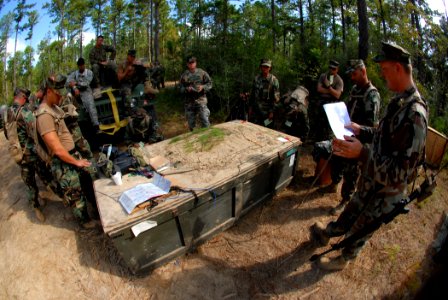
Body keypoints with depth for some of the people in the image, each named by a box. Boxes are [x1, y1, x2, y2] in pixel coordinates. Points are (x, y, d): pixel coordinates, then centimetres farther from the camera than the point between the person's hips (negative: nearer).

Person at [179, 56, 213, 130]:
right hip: (189, 102, 2)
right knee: (191, 123, 10)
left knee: (205, 121, -5)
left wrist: (203, 87, -14)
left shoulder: (202, 72, 1)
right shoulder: (184, 75, 3)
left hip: (201, 100, -1)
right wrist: (186, 89, -16)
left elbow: (209, 83, 4)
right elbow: (181, 89, 5)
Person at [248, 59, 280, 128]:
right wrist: (250, 107, 10)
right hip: (255, 110, 4)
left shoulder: (274, 80, -8)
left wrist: (272, 111, -11)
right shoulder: (257, 78, 6)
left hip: (267, 111, -4)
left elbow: (276, 97, -9)